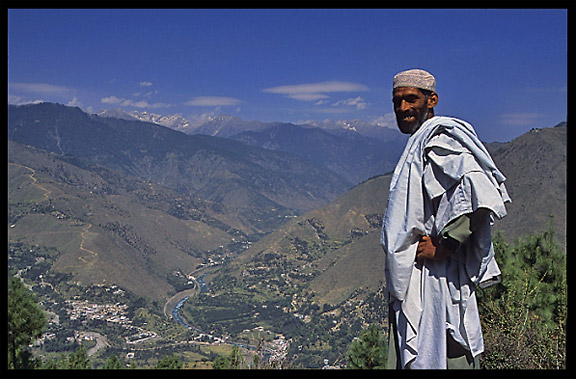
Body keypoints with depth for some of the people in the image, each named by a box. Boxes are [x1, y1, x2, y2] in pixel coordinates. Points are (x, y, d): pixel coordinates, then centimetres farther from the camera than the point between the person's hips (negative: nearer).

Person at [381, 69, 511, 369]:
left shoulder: (441, 139, -12)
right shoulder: (419, 143, 18)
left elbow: (482, 193, -27)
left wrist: (443, 246, -22)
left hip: (436, 279, -10)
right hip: (412, 282, 10)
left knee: (434, 360, -6)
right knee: (409, 360, 14)